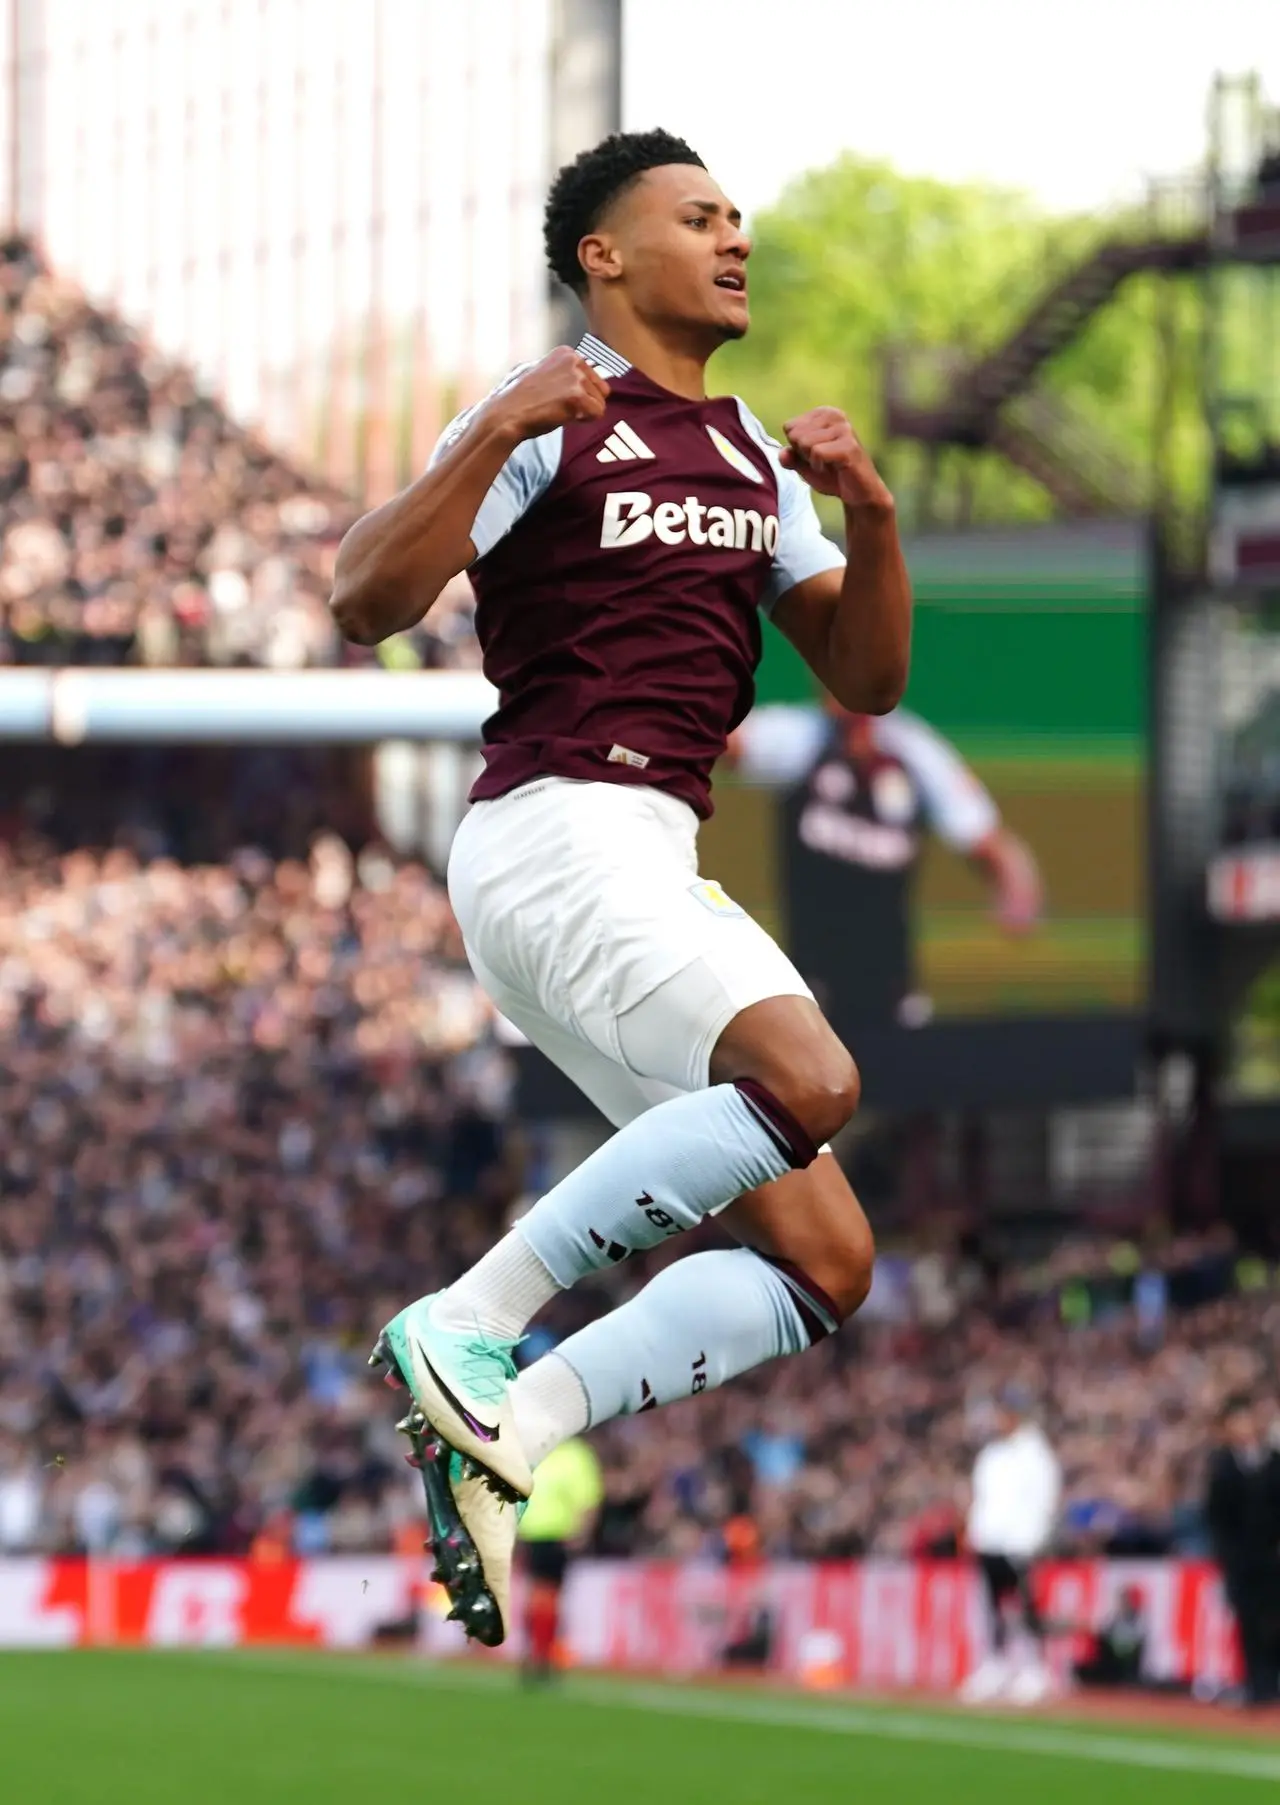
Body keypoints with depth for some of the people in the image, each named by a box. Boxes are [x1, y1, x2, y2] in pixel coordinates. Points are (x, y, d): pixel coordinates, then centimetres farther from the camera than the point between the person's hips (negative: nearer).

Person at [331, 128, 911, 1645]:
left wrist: (869, 515, 0)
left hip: (655, 864, 9)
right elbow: (368, 605, -12)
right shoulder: (550, 420, -2)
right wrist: (496, 434, -24)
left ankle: (498, 1436, -5)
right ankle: (469, 1327, -24)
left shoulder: (755, 457, 21)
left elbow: (865, 679, 17)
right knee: (808, 1081, -31)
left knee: (826, 1264, 0)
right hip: (558, 827, -8)